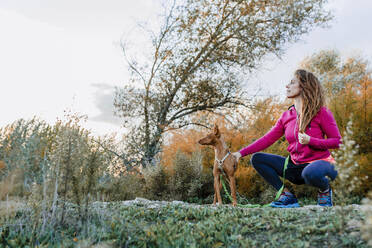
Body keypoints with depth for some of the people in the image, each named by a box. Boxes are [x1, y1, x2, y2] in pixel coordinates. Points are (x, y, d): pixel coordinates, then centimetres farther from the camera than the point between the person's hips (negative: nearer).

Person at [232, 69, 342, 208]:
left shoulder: (321, 113, -8)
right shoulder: (286, 116, 6)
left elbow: (337, 141, -8)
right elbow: (267, 139, 2)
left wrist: (310, 141, -23)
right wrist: (241, 153, -8)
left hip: (320, 162, -5)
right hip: (296, 166, 6)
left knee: (310, 173, -42)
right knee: (256, 159, -5)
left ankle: (325, 190, -4)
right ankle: (287, 196, -4)